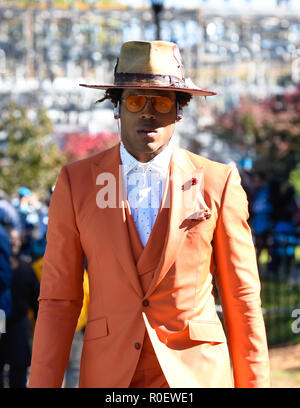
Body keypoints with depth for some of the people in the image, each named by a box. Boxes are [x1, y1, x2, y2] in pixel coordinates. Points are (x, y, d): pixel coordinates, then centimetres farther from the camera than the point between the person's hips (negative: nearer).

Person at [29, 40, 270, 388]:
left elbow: (242, 299, 3)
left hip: (196, 373, -1)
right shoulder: (76, 182, 2)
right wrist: (42, 386, -4)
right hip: (109, 375, 1)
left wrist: (253, 384, 0)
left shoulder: (218, 183, 0)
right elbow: (58, 299, 2)